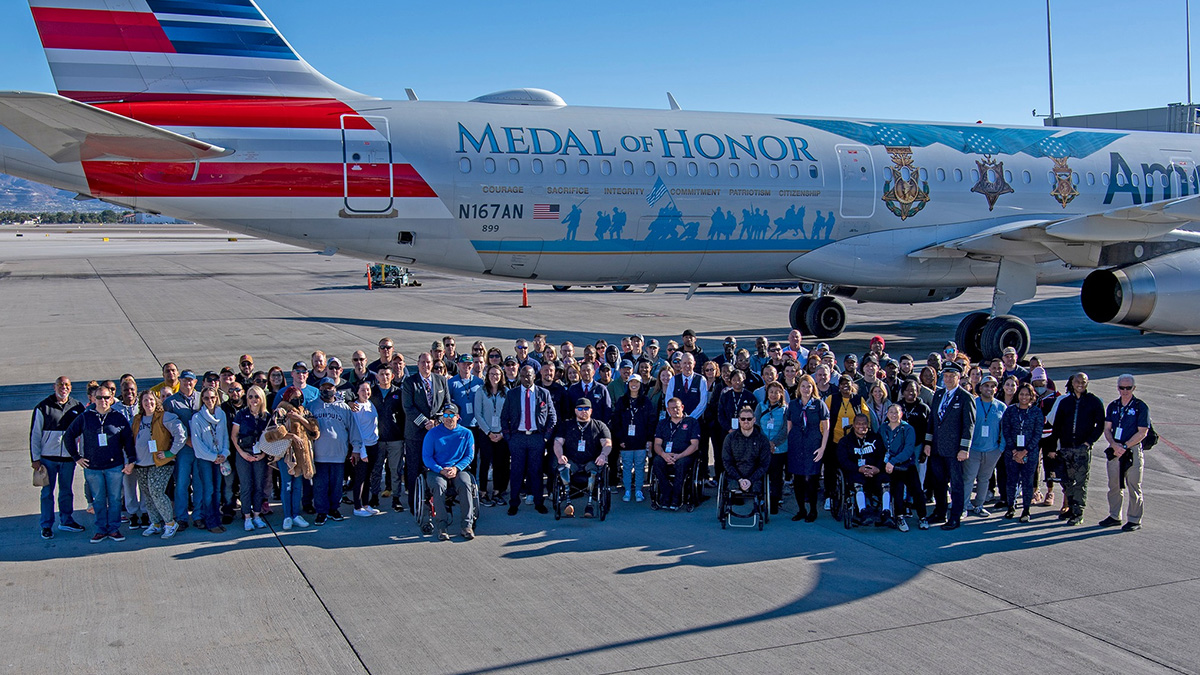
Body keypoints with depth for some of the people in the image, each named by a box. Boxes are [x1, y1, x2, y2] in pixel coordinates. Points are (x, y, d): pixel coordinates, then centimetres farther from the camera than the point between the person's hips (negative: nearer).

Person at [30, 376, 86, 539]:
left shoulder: (77, 407, 4)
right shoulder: (42, 408, -3)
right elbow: (34, 434, -1)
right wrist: (35, 458, -4)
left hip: (68, 458, 2)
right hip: (47, 458, -2)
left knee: (67, 491, 11)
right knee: (47, 492, 3)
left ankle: (66, 521, 24)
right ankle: (46, 526, 11)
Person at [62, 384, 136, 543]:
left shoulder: (118, 417, 3)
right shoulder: (85, 417, 4)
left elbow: (128, 440, 6)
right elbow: (68, 436, 11)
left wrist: (131, 461, 0)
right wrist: (76, 457, 6)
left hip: (115, 466, 0)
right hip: (92, 467, 0)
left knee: (115, 499, 2)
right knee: (99, 500, 6)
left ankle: (114, 529, 11)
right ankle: (101, 530, 14)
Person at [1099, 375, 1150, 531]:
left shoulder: (1141, 407, -5)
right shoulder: (1113, 406, 11)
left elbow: (1142, 432, -9)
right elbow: (1107, 428, 8)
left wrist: (1124, 446, -15)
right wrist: (1114, 444, -11)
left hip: (1133, 450, -5)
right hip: (1114, 450, 5)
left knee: (1134, 487, 0)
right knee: (1114, 485, 11)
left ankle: (1134, 520, 6)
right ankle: (1114, 516, 21)